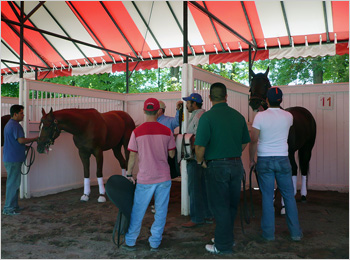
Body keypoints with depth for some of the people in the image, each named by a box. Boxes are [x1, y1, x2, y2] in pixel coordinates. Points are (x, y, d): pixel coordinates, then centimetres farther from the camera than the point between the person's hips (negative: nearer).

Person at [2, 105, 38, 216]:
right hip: (13, 159, -11)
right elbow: (21, 140, -22)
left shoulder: (9, 124, 18)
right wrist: (35, 139, -12)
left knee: (13, 183, 16)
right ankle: (8, 208, 2)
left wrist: (25, 146, 17)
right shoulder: (15, 125, -15)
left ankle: (13, 206, 23)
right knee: (13, 183, -4)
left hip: (10, 158, 11)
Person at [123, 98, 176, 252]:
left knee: (137, 212, 12)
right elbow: (172, 154, 4)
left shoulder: (137, 132, -7)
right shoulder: (167, 131, -4)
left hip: (145, 179, -1)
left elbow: (132, 156, -3)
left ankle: (130, 242, 23)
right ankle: (155, 242, 20)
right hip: (163, 178, 1)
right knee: (160, 212, 12)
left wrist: (129, 174, 9)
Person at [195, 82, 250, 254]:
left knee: (220, 206, 5)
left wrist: (200, 161, 0)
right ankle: (227, 238, 33)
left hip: (217, 167, -6)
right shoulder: (238, 116, 5)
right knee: (231, 205, 18)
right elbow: (245, 142, 12)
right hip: (237, 165, 6)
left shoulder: (207, 117, -13)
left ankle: (223, 246, 16)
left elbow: (200, 145, -18)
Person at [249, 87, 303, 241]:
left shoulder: (260, 116, -9)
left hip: (264, 160, -2)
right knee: (289, 196, 11)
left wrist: (251, 159, 3)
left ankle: (269, 233, 12)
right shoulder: (288, 116, -1)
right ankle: (295, 232, 18)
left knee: (267, 197, 5)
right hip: (283, 159, 2)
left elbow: (253, 141, -10)